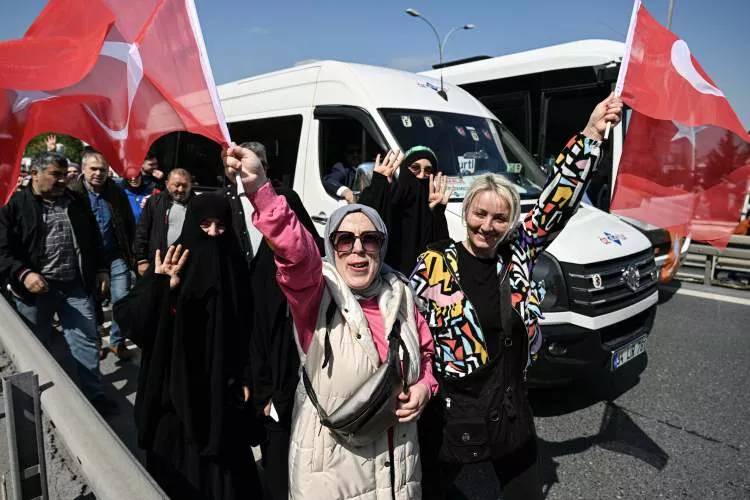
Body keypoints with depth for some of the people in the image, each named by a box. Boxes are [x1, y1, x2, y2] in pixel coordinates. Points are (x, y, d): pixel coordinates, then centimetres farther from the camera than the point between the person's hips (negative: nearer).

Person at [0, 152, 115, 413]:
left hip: (75, 286, 3)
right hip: (35, 288, -2)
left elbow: (93, 240, 16)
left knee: (87, 340, 3)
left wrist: (101, 269, 11)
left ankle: (94, 395, 16)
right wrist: (23, 274, -21)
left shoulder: (76, 203, 8)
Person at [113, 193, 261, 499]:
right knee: (177, 460, 12)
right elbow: (127, 317, -16)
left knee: (222, 461, 12)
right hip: (176, 386, -1)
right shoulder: (171, 263, -8)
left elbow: (245, 329, 4)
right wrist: (160, 285, -32)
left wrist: (244, 377, 3)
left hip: (220, 386, 2)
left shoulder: (233, 268, -2)